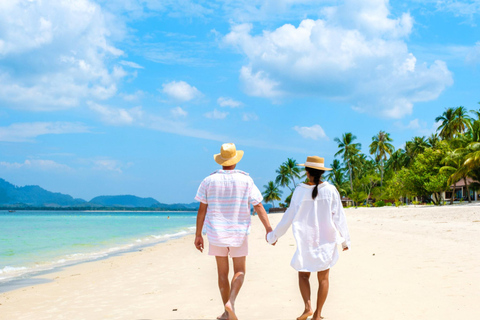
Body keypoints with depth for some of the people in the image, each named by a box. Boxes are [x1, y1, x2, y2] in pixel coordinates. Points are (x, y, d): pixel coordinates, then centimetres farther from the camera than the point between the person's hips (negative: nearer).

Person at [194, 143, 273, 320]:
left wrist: (198, 234, 3)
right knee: (239, 271, 10)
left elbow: (202, 209, -3)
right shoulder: (245, 180, -6)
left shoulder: (209, 181, -3)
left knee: (222, 272, 12)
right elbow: (258, 206, -9)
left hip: (216, 232, 1)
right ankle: (231, 301, -14)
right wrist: (268, 229, -7)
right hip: (238, 232, -1)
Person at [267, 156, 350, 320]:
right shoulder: (331, 190, -7)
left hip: (306, 240, -1)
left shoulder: (300, 191, -9)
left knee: (303, 274, 16)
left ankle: (308, 306, -3)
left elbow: (289, 216, -5)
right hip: (326, 240, 1)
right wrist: (345, 239, 7)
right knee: (323, 278, 11)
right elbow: (339, 216, -3)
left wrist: (273, 236, 7)